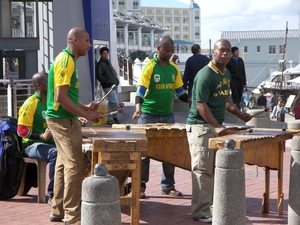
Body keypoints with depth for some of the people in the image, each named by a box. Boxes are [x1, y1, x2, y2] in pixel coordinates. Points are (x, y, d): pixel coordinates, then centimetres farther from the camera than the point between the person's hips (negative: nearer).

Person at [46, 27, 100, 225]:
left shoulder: (67, 59, 15)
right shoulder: (65, 61, -16)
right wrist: (86, 114, -20)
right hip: (64, 120, -11)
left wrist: (85, 107, 10)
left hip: (63, 119, 11)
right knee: (75, 166, -9)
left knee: (64, 164, 14)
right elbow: (60, 97, -24)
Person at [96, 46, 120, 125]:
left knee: (111, 103, 13)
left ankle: (110, 119, 20)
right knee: (115, 102, -13)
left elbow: (113, 72, 27)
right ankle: (114, 117, -2)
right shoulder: (100, 64, -6)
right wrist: (107, 82, -16)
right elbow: (99, 76, -14)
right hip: (108, 87, -9)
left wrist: (116, 80, 11)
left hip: (113, 85, 9)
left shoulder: (108, 62, 19)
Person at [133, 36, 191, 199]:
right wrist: (138, 108, -33)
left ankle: (168, 186, 17)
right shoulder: (149, 67, -9)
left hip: (168, 115, 5)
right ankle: (140, 186, 8)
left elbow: (179, 91, 13)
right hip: (149, 115, -5)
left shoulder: (174, 68, 6)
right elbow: (140, 90, -16)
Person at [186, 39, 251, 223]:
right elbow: (201, 105, -21)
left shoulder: (226, 74, 12)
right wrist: (216, 126, -27)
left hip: (217, 127, 9)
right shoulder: (205, 75, -16)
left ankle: (214, 204, 26)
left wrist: (239, 113, 11)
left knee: (215, 169, 15)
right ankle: (201, 212, -1)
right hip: (201, 127, -9)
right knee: (203, 170, -6)